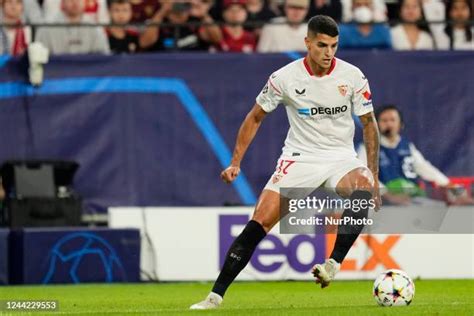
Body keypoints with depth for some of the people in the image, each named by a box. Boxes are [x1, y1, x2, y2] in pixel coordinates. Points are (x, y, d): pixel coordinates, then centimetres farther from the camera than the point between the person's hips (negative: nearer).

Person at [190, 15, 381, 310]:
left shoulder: (353, 76, -8)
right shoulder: (285, 78, -9)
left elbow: (369, 123, 3)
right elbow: (255, 117, 5)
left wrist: (374, 175, -1)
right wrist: (235, 163, 0)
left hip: (342, 158, 0)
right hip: (299, 157, 0)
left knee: (363, 191, -36)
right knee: (259, 224, -13)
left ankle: (333, 264, -30)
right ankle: (216, 295, -7)